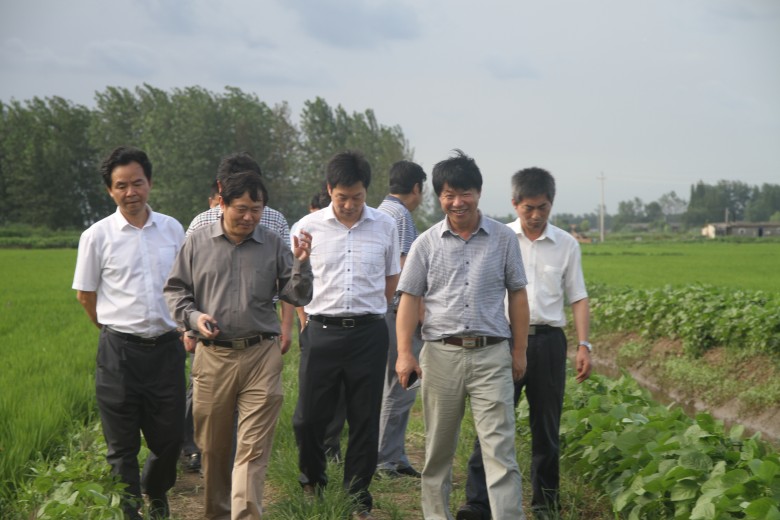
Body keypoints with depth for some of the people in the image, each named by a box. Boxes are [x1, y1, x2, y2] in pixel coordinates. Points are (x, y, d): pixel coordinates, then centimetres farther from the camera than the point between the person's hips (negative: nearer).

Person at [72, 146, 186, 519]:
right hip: (120, 350, -2)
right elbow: (85, 295, 7)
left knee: (169, 436, 10)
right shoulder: (98, 236, -3)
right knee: (122, 444, 4)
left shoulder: (172, 229, 5)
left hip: (166, 347, 3)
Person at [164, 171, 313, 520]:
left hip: (261, 356, -1)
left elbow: (297, 297, 6)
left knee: (254, 447, -6)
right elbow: (175, 290, 12)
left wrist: (301, 264, -12)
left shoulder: (274, 246, 6)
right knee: (212, 445, 12)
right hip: (212, 356, 1)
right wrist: (193, 317, -6)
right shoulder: (198, 243, 6)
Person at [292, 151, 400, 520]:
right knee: (309, 417, 3)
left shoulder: (385, 227, 2)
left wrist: (367, 310, 11)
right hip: (321, 332, 0)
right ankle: (312, 483, 28)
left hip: (368, 333, 1)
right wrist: (308, 319, 8)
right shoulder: (309, 227, 0)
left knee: (365, 420, 5)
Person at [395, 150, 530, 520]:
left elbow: (517, 296, 9)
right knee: (438, 449, 10)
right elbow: (409, 299, 4)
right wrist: (404, 353, -5)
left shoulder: (503, 239, 4)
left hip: (491, 354, -1)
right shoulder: (426, 244, 4)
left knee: (500, 448, -6)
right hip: (441, 354, 1)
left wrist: (519, 351, 7)